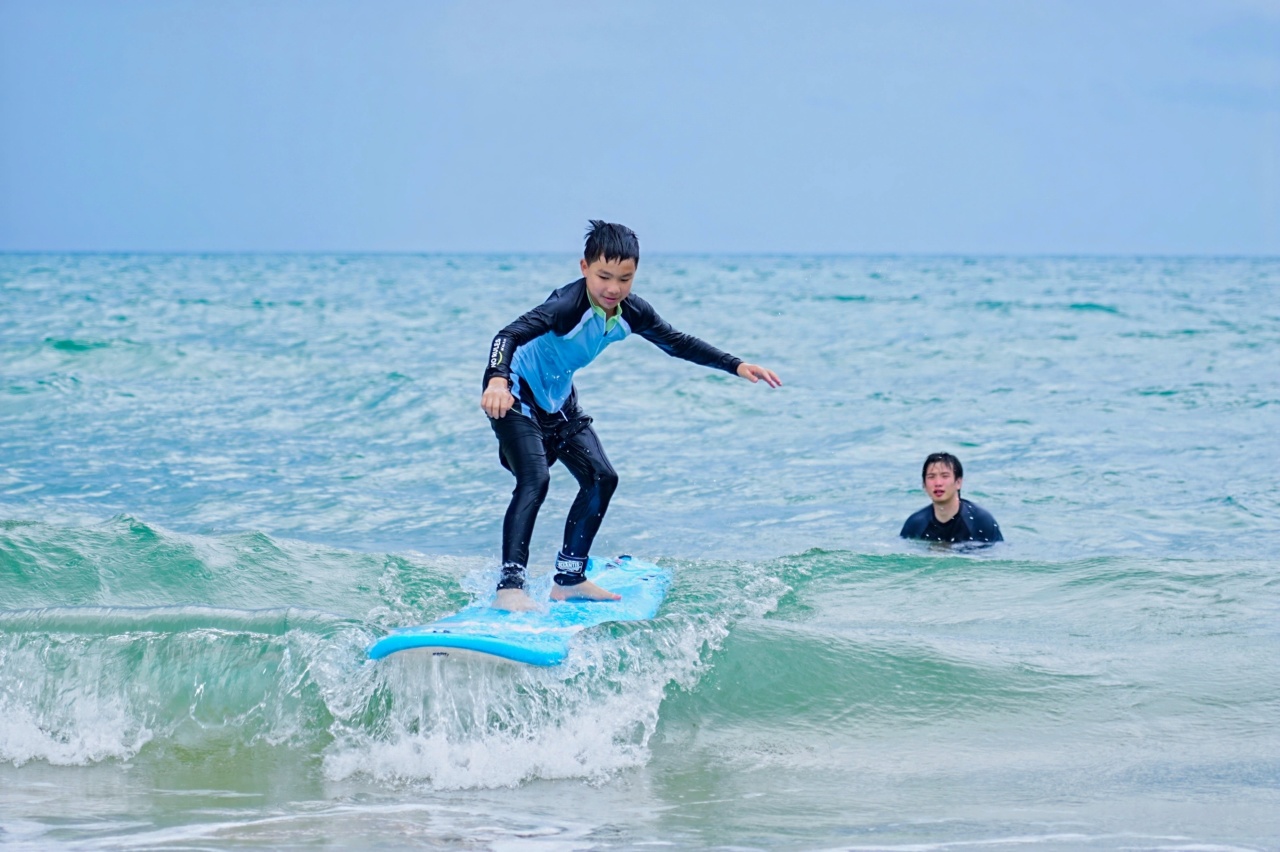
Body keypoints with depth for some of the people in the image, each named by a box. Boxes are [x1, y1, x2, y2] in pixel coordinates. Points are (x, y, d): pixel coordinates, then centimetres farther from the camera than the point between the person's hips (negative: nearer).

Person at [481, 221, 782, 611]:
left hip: (557, 398, 8)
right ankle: (509, 588, -27)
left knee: (601, 478, 6)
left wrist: (737, 366, 0)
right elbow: (510, 335, -45)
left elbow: (677, 343, 5)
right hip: (515, 394, -8)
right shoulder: (568, 305, -32)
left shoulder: (631, 313, -10)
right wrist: (497, 381, -64)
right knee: (534, 480, -24)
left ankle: (569, 579, 16)